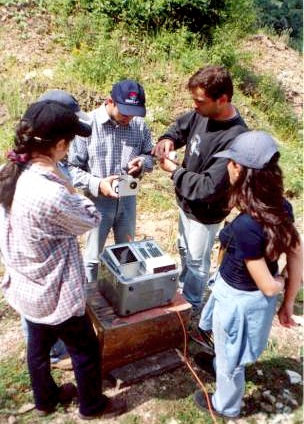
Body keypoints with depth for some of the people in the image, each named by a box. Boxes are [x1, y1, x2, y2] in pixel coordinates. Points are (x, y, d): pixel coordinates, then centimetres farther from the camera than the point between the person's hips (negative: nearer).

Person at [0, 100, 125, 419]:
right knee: (85, 350, 19)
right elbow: (91, 219, -18)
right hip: (54, 293, -8)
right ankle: (91, 406, 44)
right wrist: (64, 181, -12)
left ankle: (45, 399, 54)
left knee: (38, 345, 29)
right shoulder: (50, 194, -36)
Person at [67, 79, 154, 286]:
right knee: (94, 256, 15)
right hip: (98, 201, -4)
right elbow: (71, 168, -15)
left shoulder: (140, 125, -7)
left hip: (128, 199, 4)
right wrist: (97, 184, -29)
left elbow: (151, 155, 6)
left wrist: (142, 162, -17)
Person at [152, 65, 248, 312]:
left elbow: (209, 188, -33)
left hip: (205, 213, -8)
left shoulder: (234, 140, -35)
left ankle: (192, 305, 41)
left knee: (197, 261, 15)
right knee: (185, 250, 28)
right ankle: (183, 289, 54)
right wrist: (168, 139, -13)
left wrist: (174, 170, -23)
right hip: (187, 203, 8)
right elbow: (182, 126, 10)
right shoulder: (203, 114, -10)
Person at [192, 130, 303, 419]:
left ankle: (225, 406, 52)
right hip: (257, 299, 7)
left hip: (239, 300, -7)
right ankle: (219, 366, 66)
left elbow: (268, 286, -27)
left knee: (230, 358, 23)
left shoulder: (245, 227, -36)